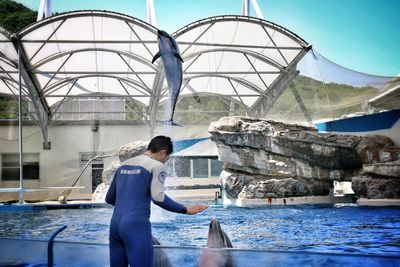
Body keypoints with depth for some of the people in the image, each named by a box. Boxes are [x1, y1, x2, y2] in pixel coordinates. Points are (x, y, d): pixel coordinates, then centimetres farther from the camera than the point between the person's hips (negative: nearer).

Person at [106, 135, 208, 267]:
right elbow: (158, 198, -17)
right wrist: (185, 210, -10)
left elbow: (109, 198, 22)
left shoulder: (124, 165, 17)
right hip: (136, 225, -7)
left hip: (115, 224, 7)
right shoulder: (156, 166, -2)